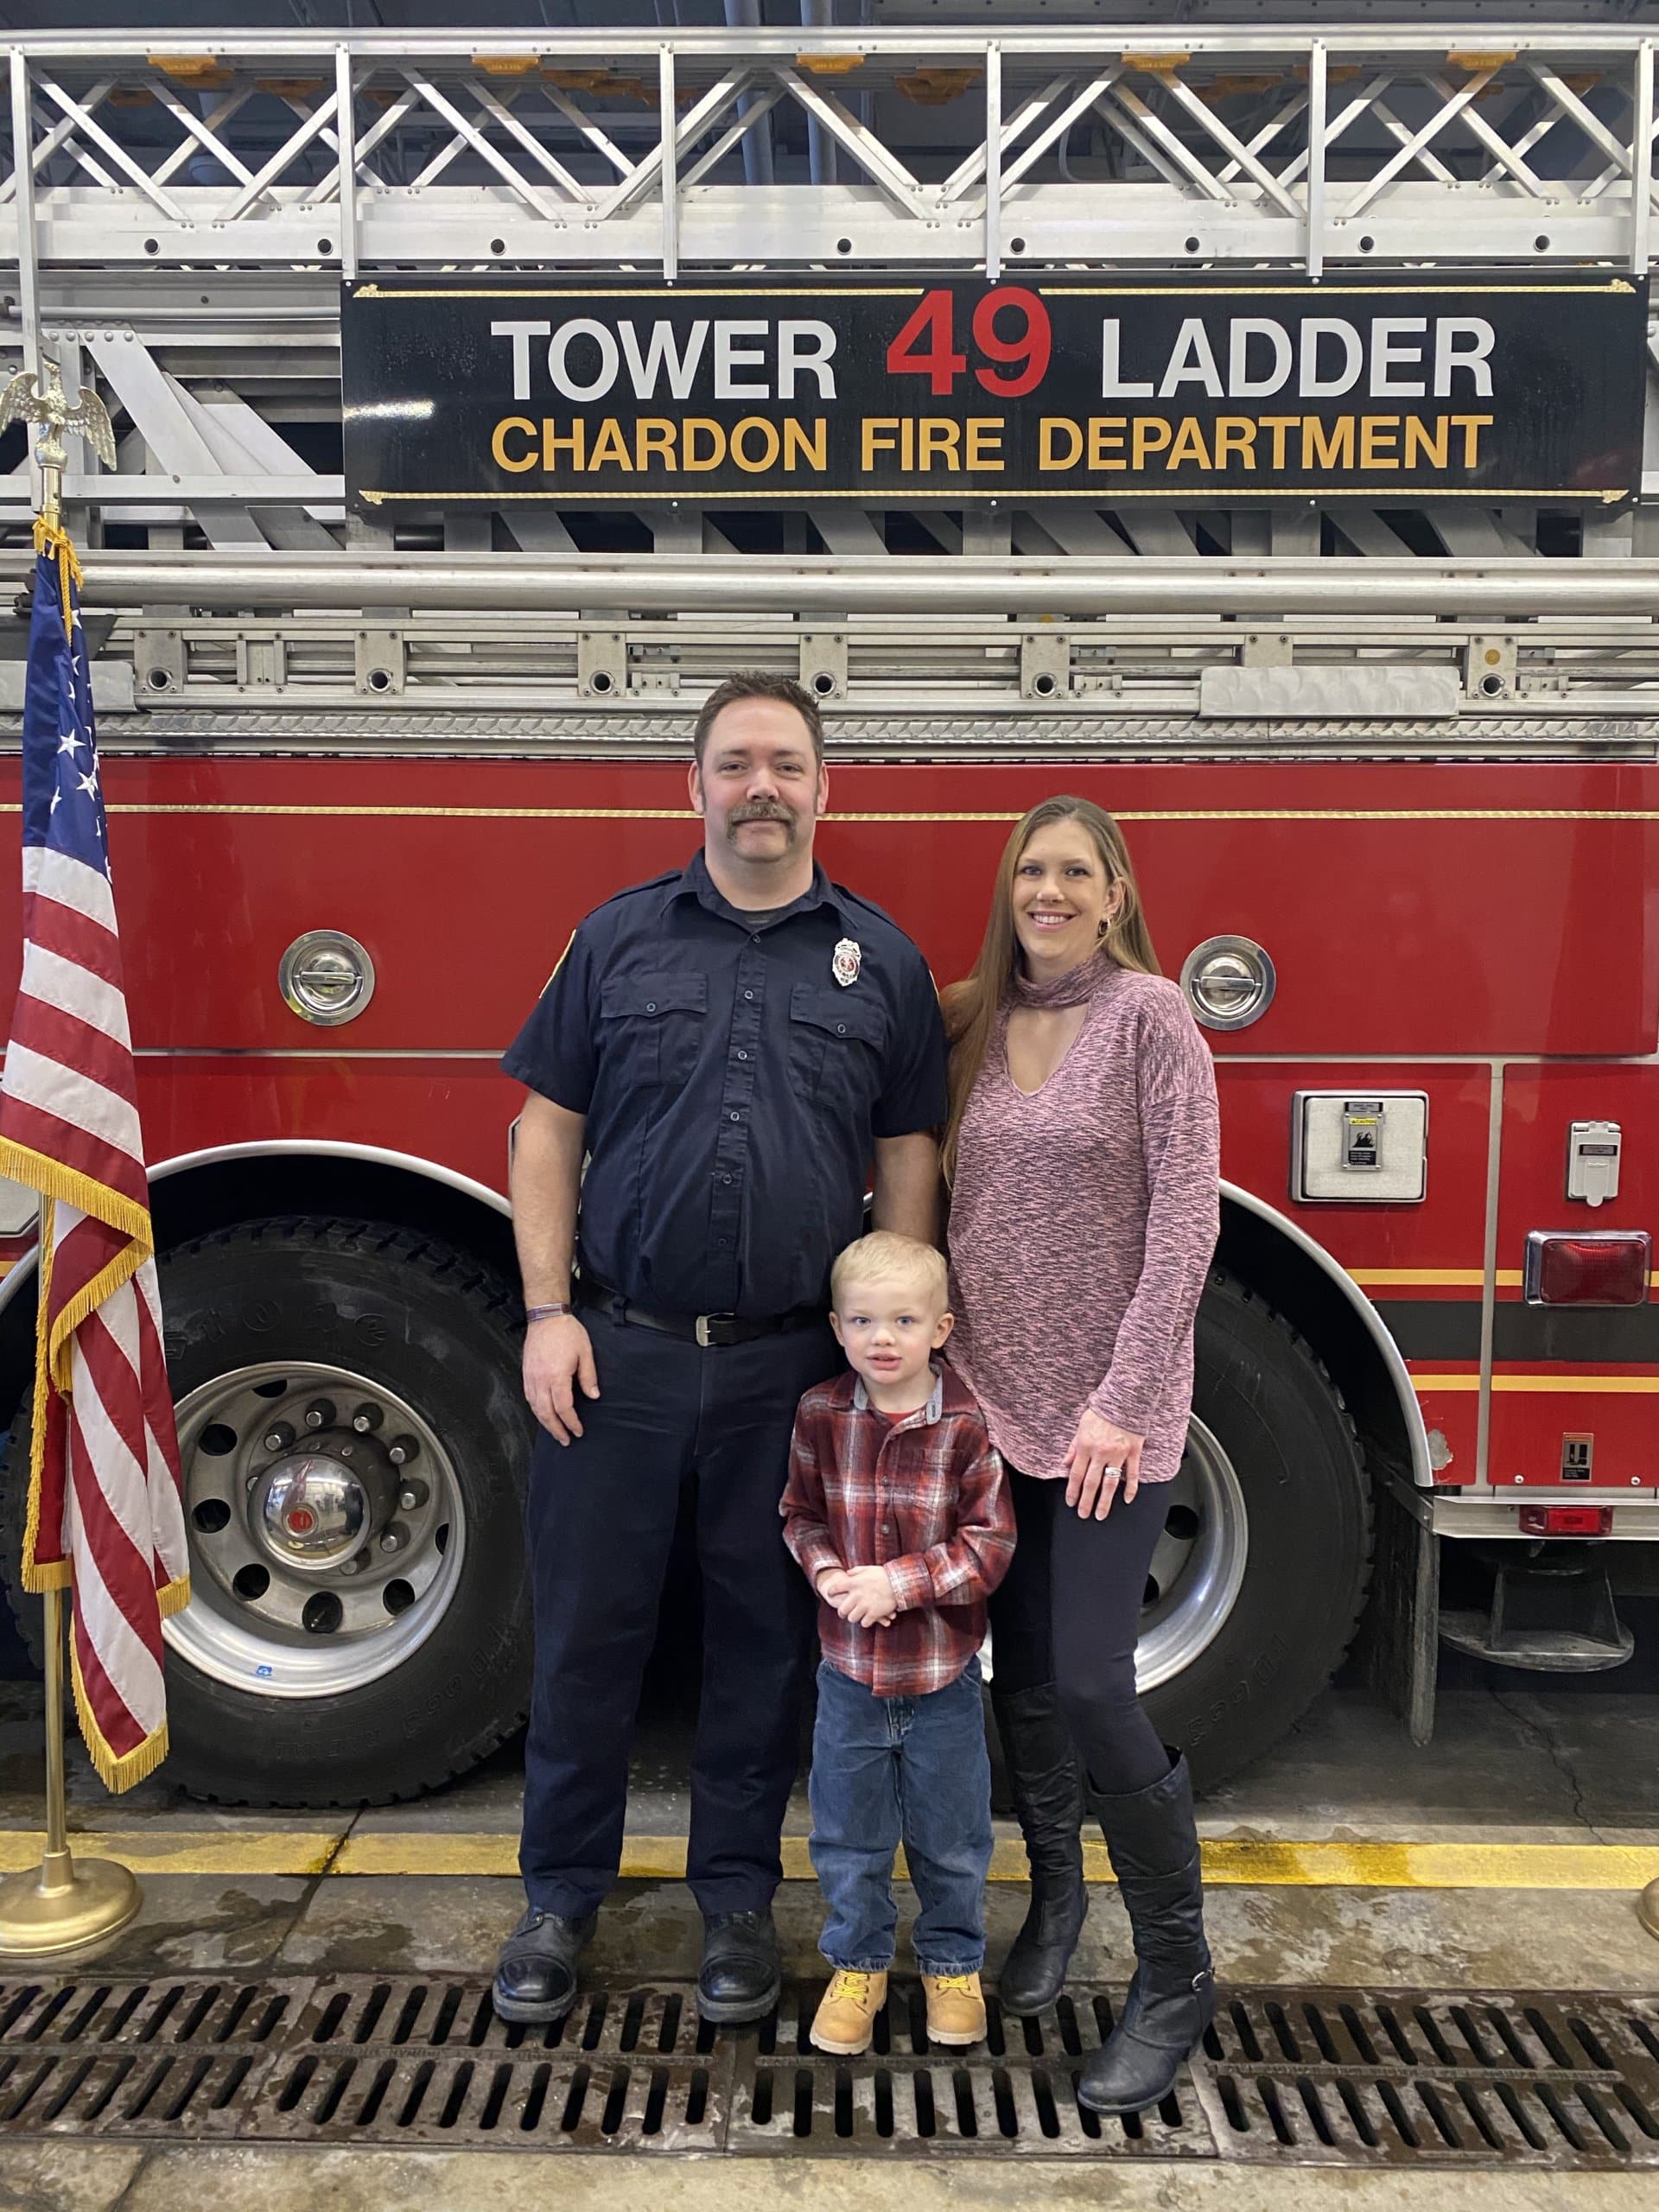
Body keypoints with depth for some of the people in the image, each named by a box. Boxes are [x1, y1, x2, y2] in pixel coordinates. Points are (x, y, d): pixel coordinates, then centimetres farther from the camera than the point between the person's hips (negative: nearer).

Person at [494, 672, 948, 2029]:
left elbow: (907, 1161, 6)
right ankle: (562, 1896, 29)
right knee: (588, 1626, 10)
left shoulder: (881, 961, 4)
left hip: (790, 1367, 0)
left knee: (765, 1639, 12)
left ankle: (738, 1895, 31)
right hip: (617, 1354, 0)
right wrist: (549, 1311, -5)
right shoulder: (619, 938, 4)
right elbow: (549, 1131, 4)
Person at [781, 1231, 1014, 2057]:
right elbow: (800, 1514, 4)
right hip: (849, 1669, 2)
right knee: (847, 1834, 16)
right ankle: (858, 1965, 37)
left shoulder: (969, 1424, -15)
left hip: (942, 1676, -2)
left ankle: (953, 1964, 38)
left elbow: (990, 1546, -13)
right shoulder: (821, 1414, -7)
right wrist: (827, 1572, -15)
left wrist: (900, 1582, -21)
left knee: (950, 1840, 16)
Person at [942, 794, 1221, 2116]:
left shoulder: (1149, 1015, -7)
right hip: (994, 1394, 5)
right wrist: (941, 1356, 5)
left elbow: (1186, 1216, -12)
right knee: (1022, 1674, 13)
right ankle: (1055, 1898, 37)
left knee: (1090, 1684, -6)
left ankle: (1176, 1973, 14)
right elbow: (959, 1213, 12)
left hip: (1110, 1409, -5)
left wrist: (1123, 1398, -16)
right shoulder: (977, 1024, 8)